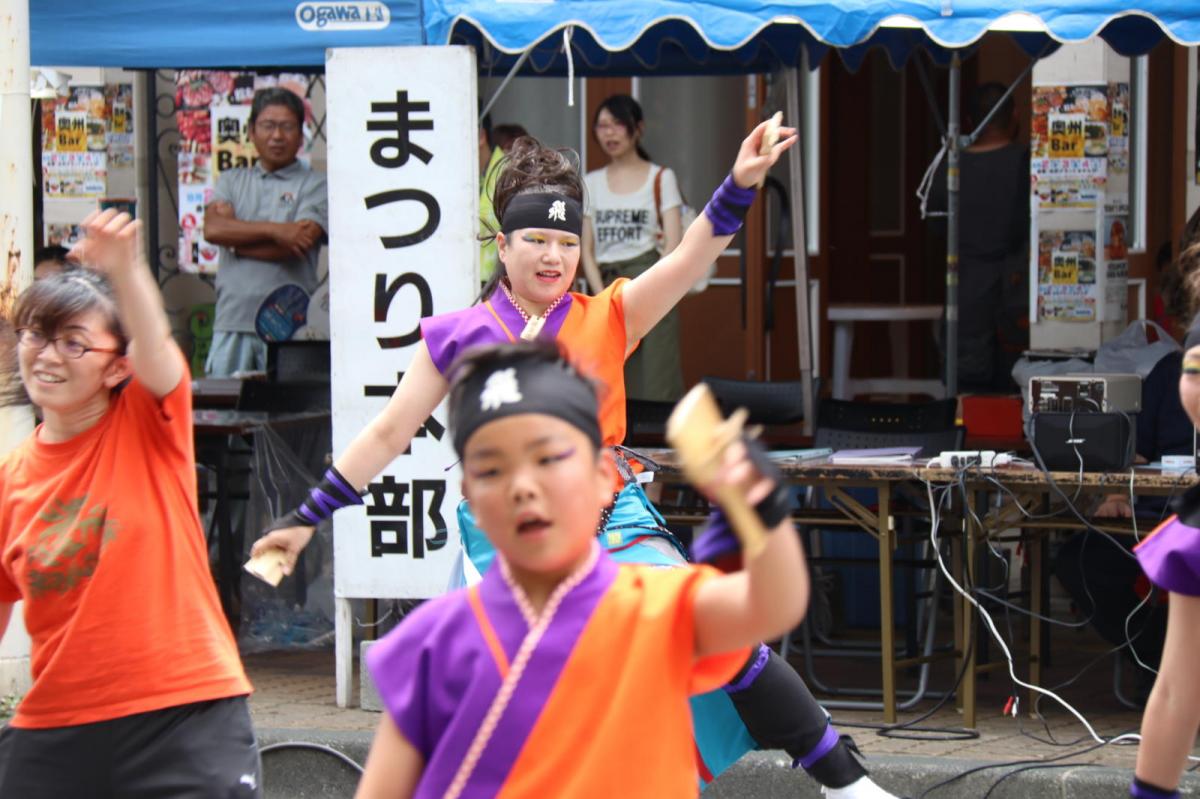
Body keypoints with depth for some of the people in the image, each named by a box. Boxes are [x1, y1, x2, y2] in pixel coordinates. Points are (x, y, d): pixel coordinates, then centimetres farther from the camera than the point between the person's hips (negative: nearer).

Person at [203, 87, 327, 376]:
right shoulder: (231, 181, 18)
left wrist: (236, 239, 1)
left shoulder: (314, 186, 5)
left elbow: (298, 245, -8)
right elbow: (213, 228, -1)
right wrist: (275, 230, -8)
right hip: (233, 321, 3)